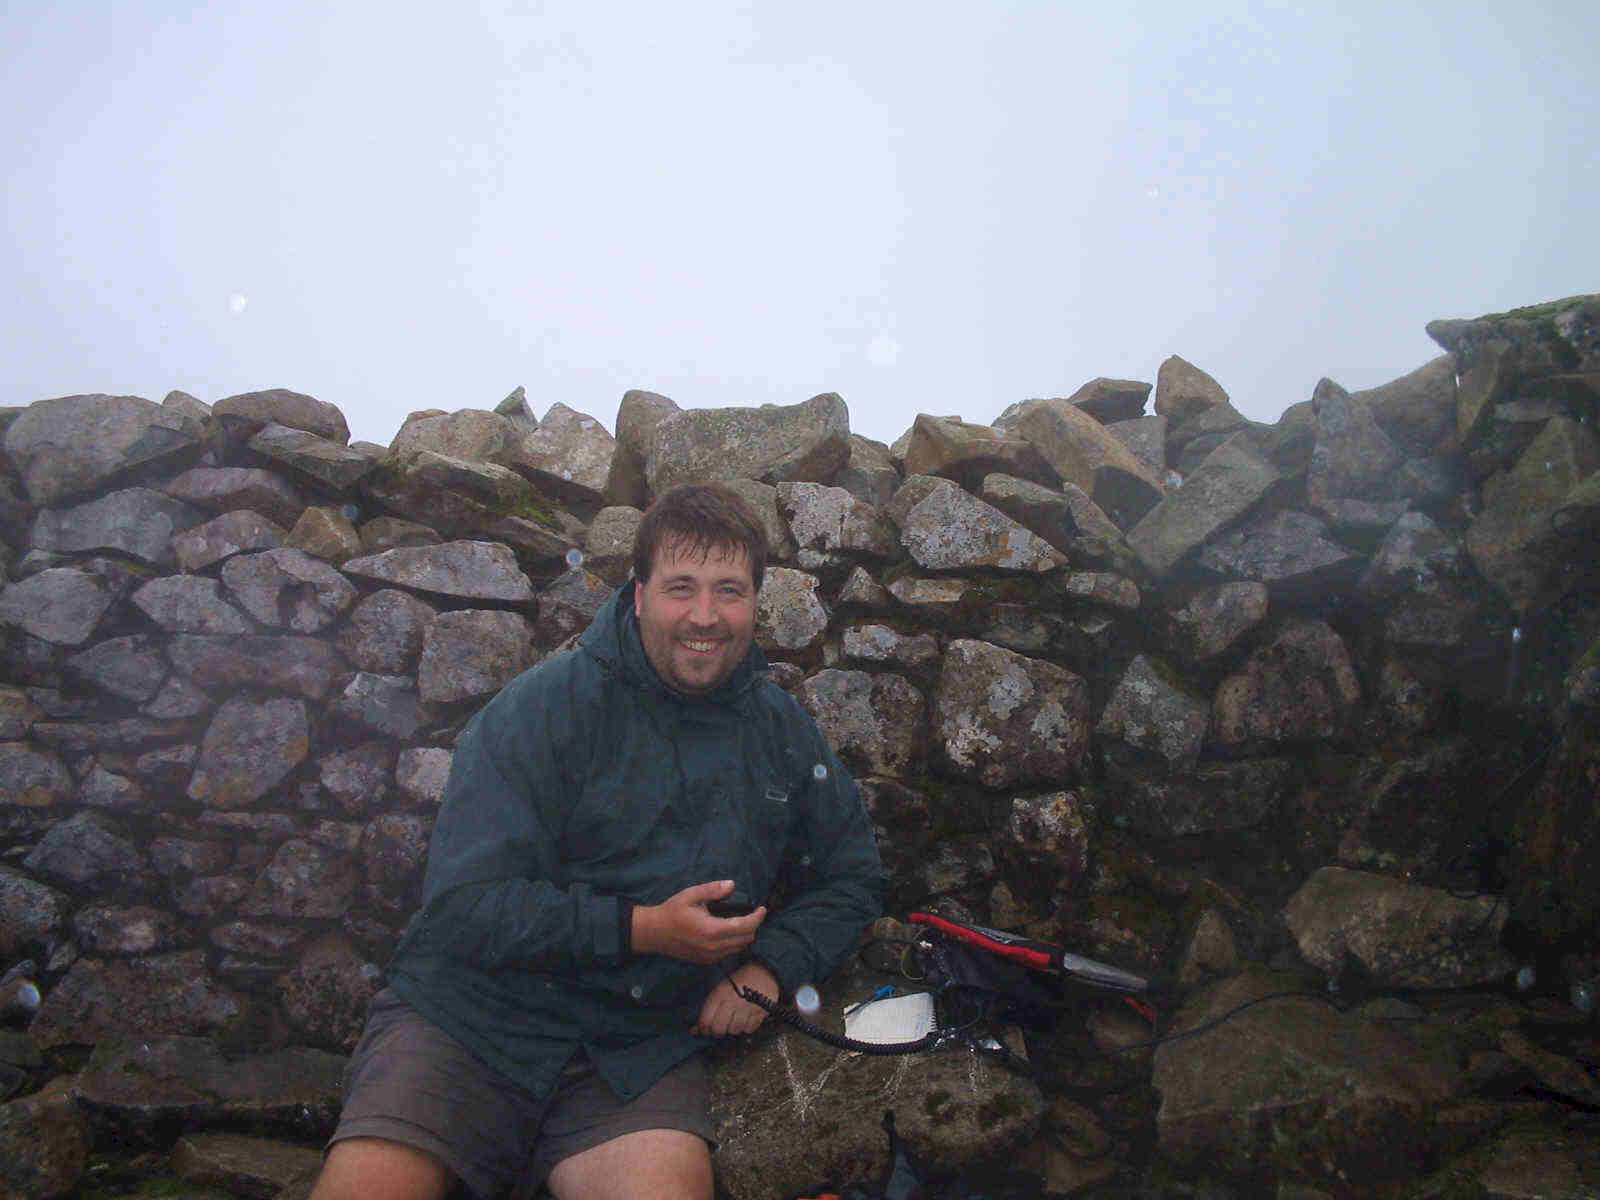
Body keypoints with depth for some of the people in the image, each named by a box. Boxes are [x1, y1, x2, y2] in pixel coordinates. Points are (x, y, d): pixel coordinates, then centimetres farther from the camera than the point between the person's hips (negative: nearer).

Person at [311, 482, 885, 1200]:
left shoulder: (783, 733, 9)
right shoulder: (542, 707, -5)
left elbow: (852, 878, 19)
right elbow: (463, 905, -10)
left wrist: (771, 966, 1)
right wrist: (641, 929, -17)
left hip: (642, 1048, 2)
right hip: (473, 1016, -2)